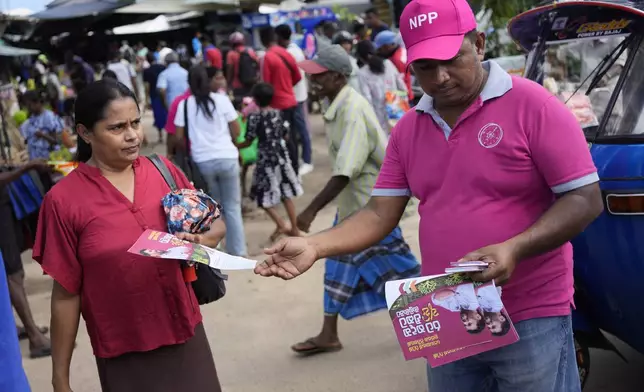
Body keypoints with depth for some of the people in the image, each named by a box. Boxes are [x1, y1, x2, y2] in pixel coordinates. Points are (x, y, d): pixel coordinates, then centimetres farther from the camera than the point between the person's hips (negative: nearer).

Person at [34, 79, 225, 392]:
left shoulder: (163, 170, -1)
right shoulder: (64, 200, -11)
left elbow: (216, 225, 7)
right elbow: (66, 293, -6)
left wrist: (198, 242, -15)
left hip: (187, 335, 3)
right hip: (125, 357, -3)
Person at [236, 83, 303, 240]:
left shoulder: (254, 117, -12)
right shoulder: (278, 113, 3)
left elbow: (248, 142, -9)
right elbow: (286, 136, 10)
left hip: (266, 158, -5)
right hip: (281, 155, 6)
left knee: (264, 195, 5)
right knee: (286, 193, 14)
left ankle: (280, 224, -8)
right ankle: (294, 228, 17)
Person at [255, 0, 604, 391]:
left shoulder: (532, 105, -10)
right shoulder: (408, 128, 7)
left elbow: (586, 200, -12)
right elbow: (380, 215, 6)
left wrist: (514, 249, -26)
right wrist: (314, 247, -11)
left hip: (530, 321, -5)